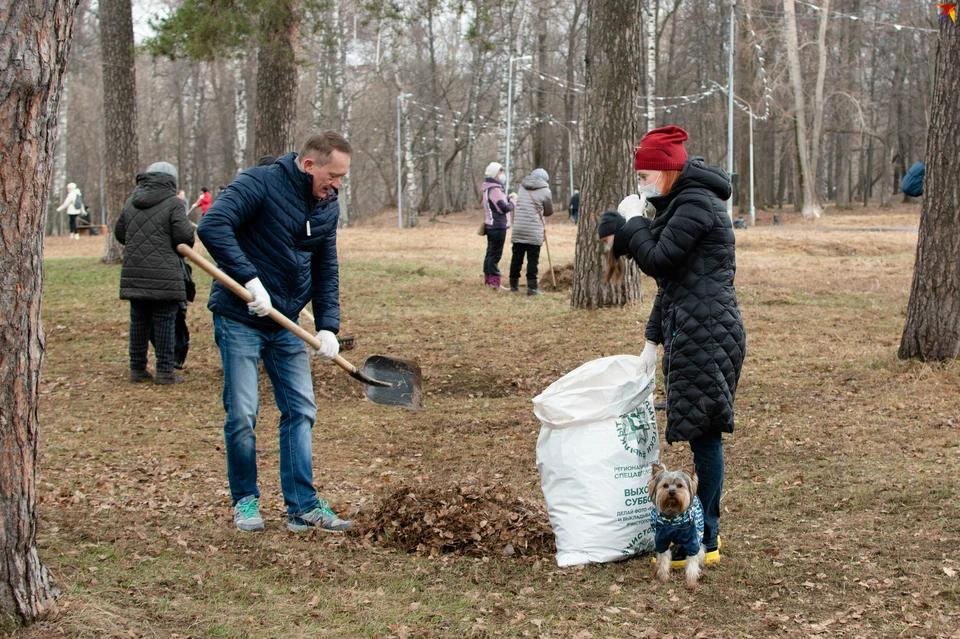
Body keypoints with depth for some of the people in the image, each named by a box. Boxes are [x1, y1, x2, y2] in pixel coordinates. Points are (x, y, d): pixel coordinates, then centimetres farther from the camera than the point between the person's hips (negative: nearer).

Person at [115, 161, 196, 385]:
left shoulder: (131, 203, 11)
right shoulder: (173, 203, -7)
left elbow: (119, 233, 17)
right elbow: (185, 236, -15)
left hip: (134, 274, 5)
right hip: (164, 277, -5)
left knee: (138, 321, 13)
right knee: (165, 322, 1)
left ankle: (137, 369, 19)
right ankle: (164, 371, 3)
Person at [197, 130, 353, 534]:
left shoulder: (327, 207, 7)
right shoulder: (259, 183, -15)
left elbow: (326, 271, 11)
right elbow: (212, 227, -27)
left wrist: (328, 327, -1)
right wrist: (250, 280, -32)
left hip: (286, 323, 6)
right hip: (239, 319, -6)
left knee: (300, 411, 2)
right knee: (242, 414, -5)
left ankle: (303, 506, 7)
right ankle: (245, 500, 12)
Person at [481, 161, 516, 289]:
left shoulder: (490, 189, 15)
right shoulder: (494, 190, -18)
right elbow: (504, 208, -23)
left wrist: (508, 198, 3)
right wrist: (512, 202, -5)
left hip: (491, 225, 10)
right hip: (498, 226, -10)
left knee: (491, 253, 15)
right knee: (495, 254, -7)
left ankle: (488, 279, 22)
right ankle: (494, 282, -6)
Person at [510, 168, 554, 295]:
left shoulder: (522, 187, 12)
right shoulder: (545, 191, -1)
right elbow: (549, 212, 9)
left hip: (518, 229, 4)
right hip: (534, 231, -4)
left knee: (516, 258, 11)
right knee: (533, 259, -2)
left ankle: (514, 284, 17)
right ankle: (532, 287, -4)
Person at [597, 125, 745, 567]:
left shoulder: (696, 204, -11)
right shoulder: (682, 204, 22)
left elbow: (658, 260, -17)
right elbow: (670, 279, 23)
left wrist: (631, 225, 0)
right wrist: (653, 340, 20)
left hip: (706, 332, -10)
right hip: (693, 332, 10)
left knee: (704, 434, -7)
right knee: (701, 435, 13)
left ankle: (705, 542, -2)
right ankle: (706, 528, 21)